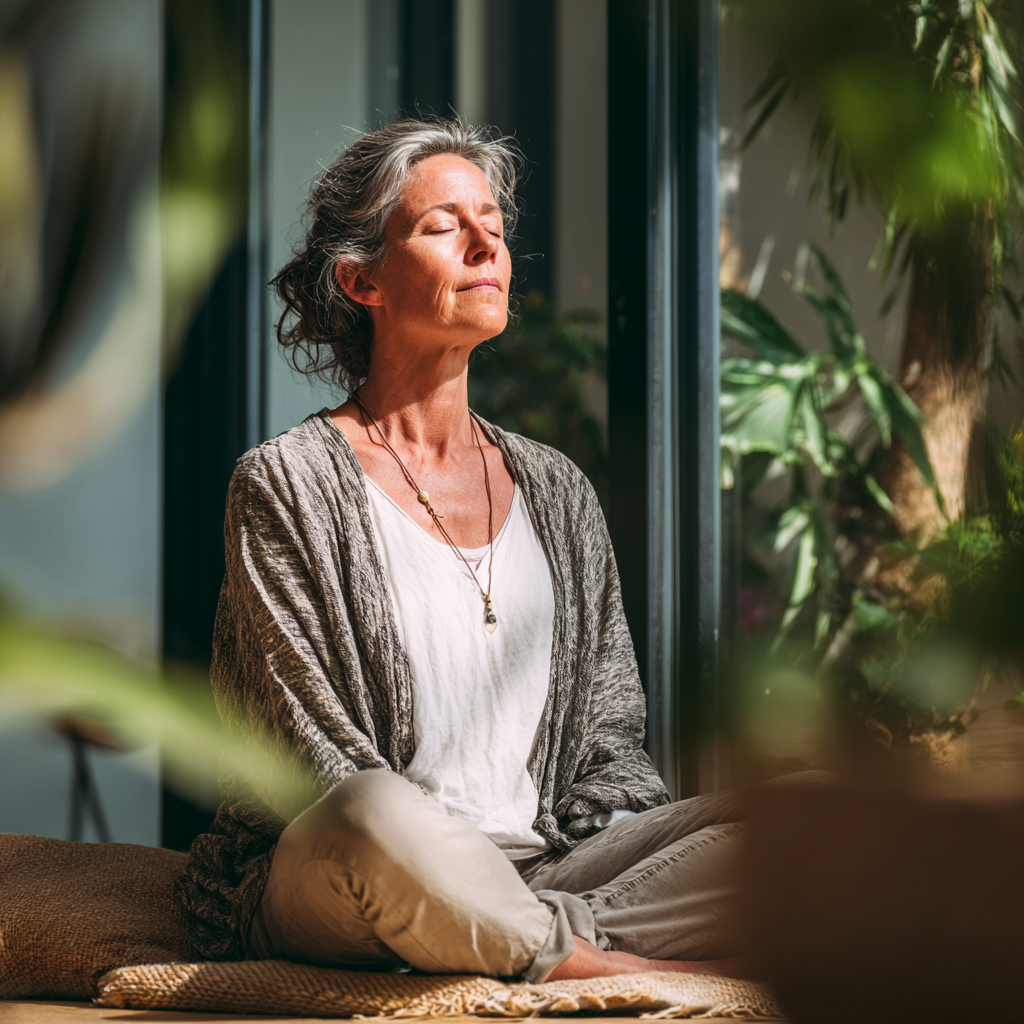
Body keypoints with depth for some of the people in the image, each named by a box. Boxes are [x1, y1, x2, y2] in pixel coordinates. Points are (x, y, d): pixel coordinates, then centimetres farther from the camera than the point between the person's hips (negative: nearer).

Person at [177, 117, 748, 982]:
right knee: (373, 813, -41)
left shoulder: (556, 490, 16)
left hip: (544, 873, 5)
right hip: (326, 887, -5)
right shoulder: (289, 486, -2)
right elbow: (318, 764, -10)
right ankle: (620, 960, -20)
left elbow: (607, 744, 16)